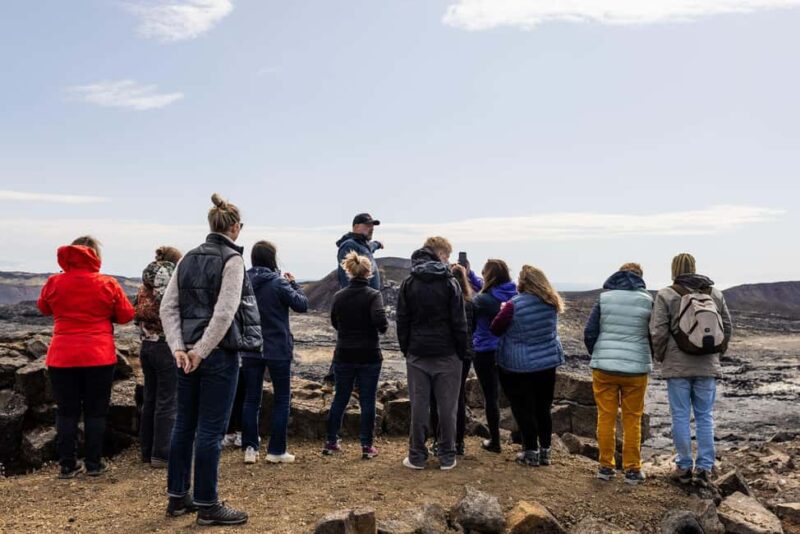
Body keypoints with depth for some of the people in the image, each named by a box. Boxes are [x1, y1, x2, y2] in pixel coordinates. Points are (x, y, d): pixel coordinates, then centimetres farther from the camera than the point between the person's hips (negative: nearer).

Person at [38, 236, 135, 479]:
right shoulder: (107, 284, -7)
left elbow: (44, 308, 18)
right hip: (99, 357, -1)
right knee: (95, 412, 9)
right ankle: (94, 464, 13)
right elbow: (126, 315, 1)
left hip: (62, 357, 2)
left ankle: (68, 465, 14)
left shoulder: (54, 283, -1)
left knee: (66, 412, 11)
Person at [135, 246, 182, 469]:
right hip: (167, 347, -7)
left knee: (150, 400, 15)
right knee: (167, 402, 0)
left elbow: (137, 316, 12)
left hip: (147, 346, 7)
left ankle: (147, 451, 24)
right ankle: (161, 454, 4)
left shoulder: (145, 285, 9)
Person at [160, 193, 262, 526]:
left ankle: (177, 497, 26)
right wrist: (201, 351, -14)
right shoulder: (232, 259, -10)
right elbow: (225, 313, -19)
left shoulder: (188, 258, 10)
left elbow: (168, 306, 6)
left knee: (184, 424, 15)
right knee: (210, 430, 0)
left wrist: (179, 348, 0)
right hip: (218, 355, -7)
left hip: (188, 353, 7)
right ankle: (207, 505, 10)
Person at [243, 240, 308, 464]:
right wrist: (293, 284, 3)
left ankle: (250, 448, 12)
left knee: (251, 399, 12)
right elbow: (302, 305, -11)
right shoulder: (278, 283, -15)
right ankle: (276, 450, 10)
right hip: (277, 351, -4)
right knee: (282, 399, 8)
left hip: (250, 350, 4)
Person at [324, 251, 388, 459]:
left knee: (340, 399, 15)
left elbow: (335, 323, 12)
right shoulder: (373, 295, -11)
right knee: (367, 401, 6)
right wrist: (383, 327, -4)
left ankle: (331, 442, 21)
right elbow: (380, 321, -24)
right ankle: (367, 446, 10)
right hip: (369, 356, -3)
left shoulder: (338, 296, 1)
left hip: (343, 356, 4)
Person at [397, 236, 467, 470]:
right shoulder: (450, 283, -6)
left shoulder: (408, 283, 3)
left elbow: (402, 321, 4)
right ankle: (447, 457, 13)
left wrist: (406, 350, 11)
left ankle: (417, 456, 13)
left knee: (419, 405, 7)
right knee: (447, 406, 6)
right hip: (447, 354, -2)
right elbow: (459, 323, -6)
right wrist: (462, 352, 2)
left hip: (417, 354, 2)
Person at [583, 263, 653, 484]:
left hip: (604, 367, 0)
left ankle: (606, 466, 15)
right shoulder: (647, 301, 0)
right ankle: (632, 470, 14)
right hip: (636, 369, 0)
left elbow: (589, 333, -2)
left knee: (606, 417, 9)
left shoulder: (604, 298, 0)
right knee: (632, 420, 9)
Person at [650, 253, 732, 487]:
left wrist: (659, 357, 6)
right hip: (708, 366, 3)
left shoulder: (666, 295, -8)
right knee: (705, 417, 10)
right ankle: (704, 467, 11)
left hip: (677, 366, -3)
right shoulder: (715, 293, 5)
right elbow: (727, 326, 9)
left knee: (681, 416, 6)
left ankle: (684, 467, 13)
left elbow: (658, 332, -10)